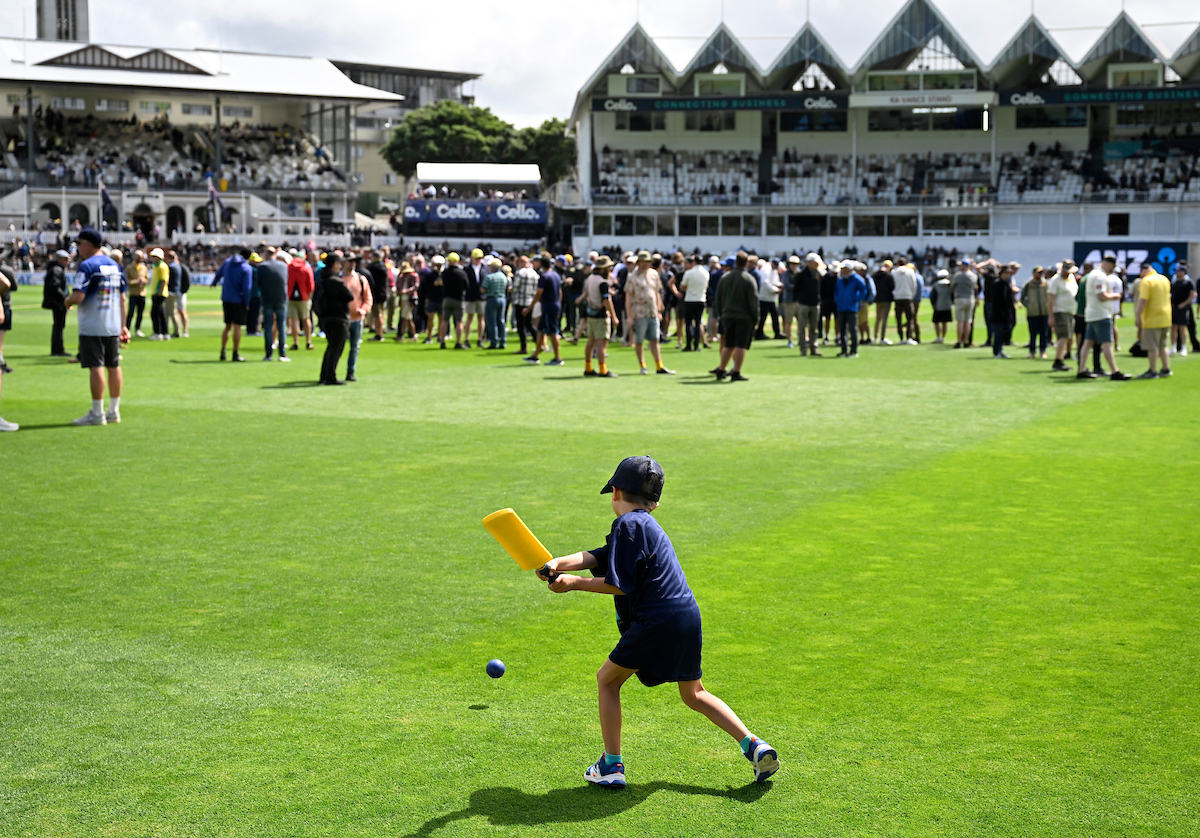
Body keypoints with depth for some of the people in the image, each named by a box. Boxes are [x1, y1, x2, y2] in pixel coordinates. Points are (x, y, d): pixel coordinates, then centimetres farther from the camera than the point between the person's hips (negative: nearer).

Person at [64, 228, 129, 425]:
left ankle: (97, 414, -3)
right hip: (113, 326, 7)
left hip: (92, 327, -7)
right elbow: (123, 298, 13)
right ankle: (114, 411, 17)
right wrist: (123, 326, 16)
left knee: (96, 366, -5)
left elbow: (78, 297, -20)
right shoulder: (114, 265, 12)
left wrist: (67, 301, 2)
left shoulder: (86, 266, -11)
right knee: (114, 366, 11)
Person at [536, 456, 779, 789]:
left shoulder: (628, 524, -9)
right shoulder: (646, 524, 19)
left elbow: (621, 585, -13)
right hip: (688, 615, 9)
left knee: (607, 679, 10)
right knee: (694, 694, 21)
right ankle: (754, 746, 11)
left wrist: (574, 583, -5)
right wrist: (559, 563, -5)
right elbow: (599, 557, 9)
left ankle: (611, 766, 11)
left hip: (657, 621, -9)